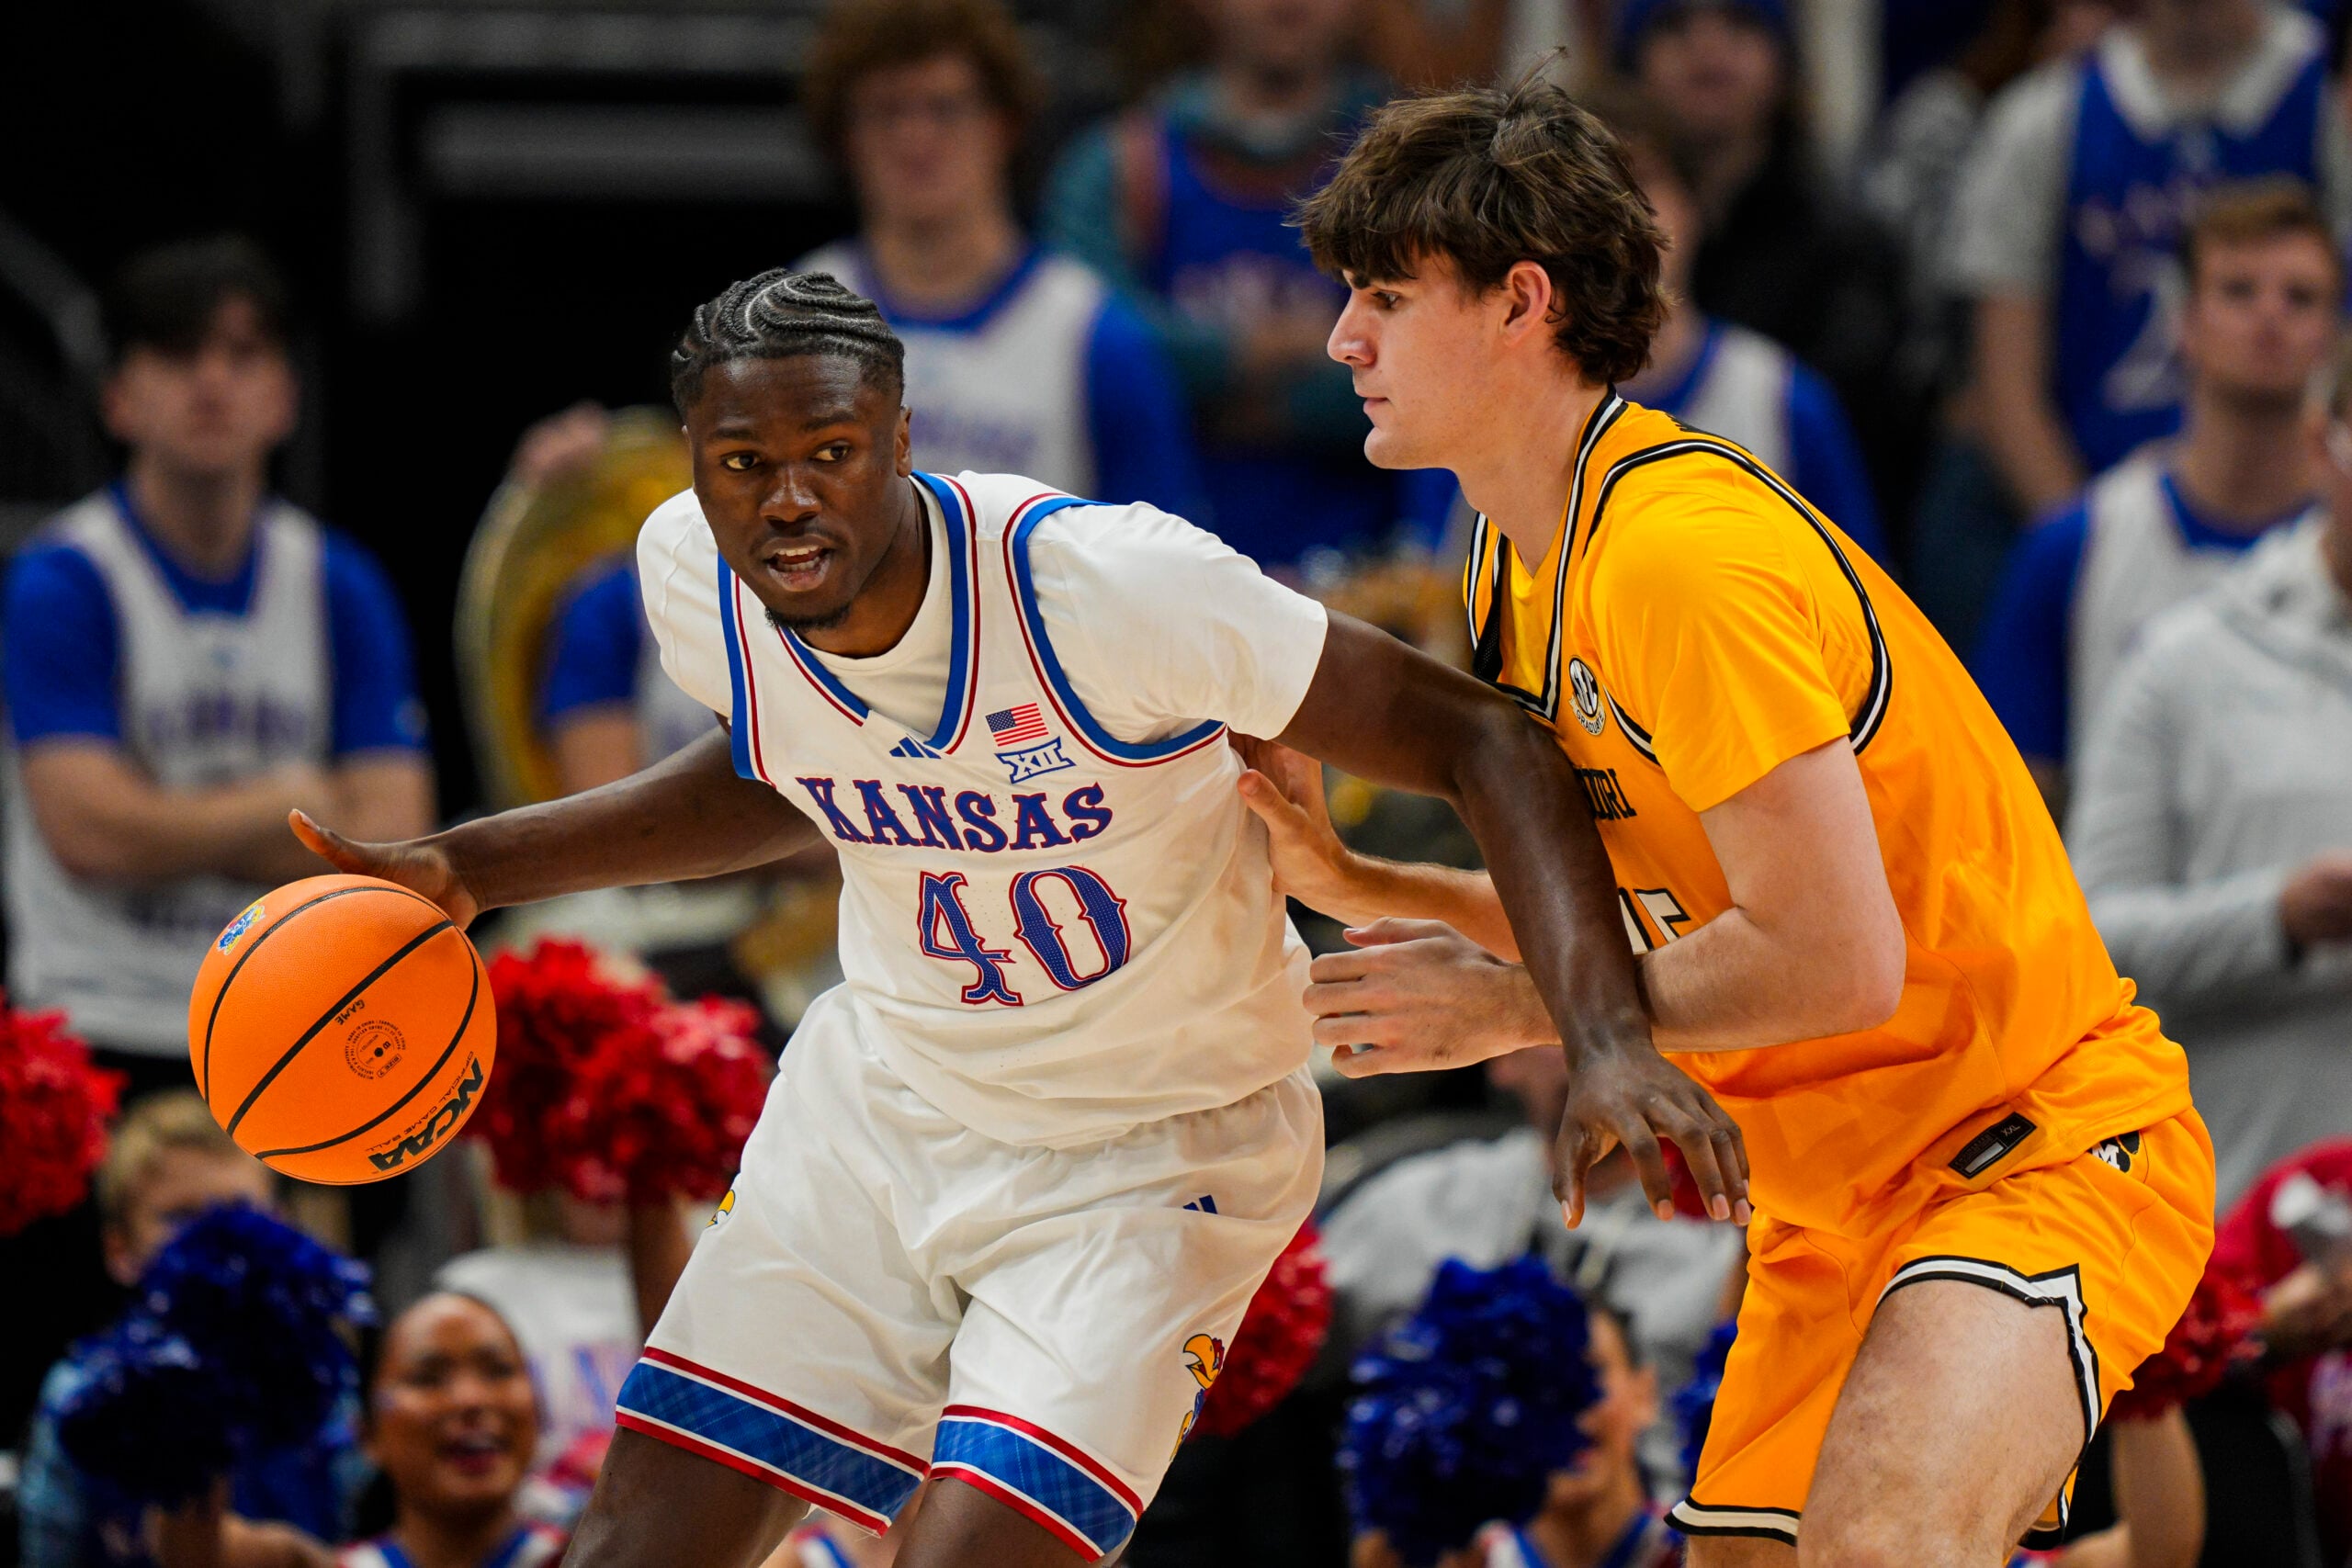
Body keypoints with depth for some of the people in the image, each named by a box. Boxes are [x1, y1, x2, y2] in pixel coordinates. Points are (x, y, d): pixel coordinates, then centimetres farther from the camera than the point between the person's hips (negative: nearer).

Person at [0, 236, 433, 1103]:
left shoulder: (342, 586, 9)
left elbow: (393, 852, 2)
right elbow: (89, 834, -14)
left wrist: (173, 829, -9)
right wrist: (295, 805, -2)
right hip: (102, 1045, -3)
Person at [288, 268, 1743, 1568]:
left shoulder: (1106, 583, -31)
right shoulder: (694, 575, -13)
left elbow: (1479, 740, -23)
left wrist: (1608, 1037, -34)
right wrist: (468, 867, 7)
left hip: (1151, 1145, -5)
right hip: (888, 1090, 5)